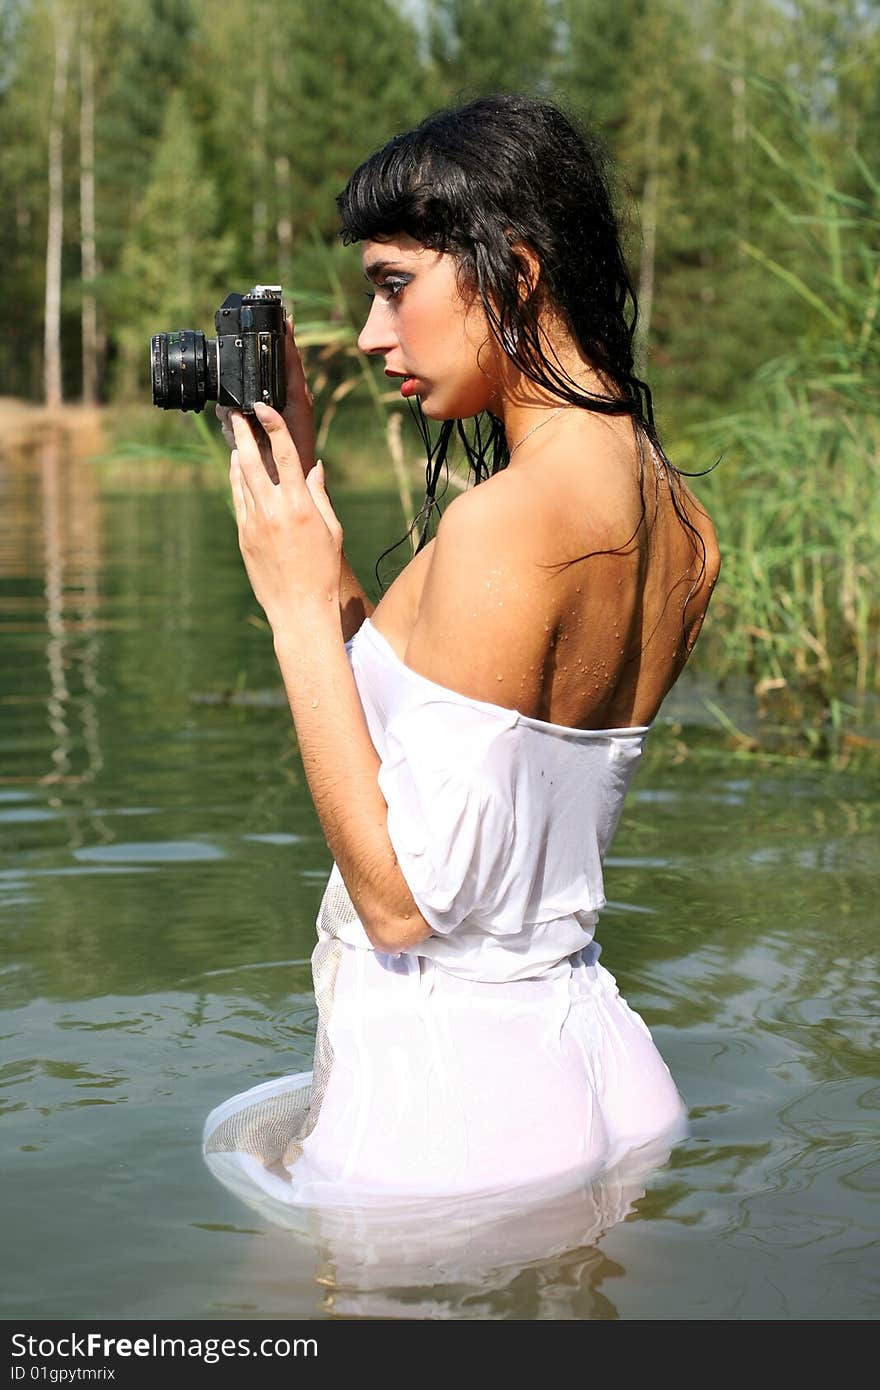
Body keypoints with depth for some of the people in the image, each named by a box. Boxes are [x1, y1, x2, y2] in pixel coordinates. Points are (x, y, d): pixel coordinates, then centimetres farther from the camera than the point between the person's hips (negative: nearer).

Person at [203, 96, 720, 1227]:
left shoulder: (510, 519, -24)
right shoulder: (679, 521, 3)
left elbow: (402, 898, -21)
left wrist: (298, 607, -17)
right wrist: (298, 484, 8)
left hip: (445, 1085, -9)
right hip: (580, 1048, 9)